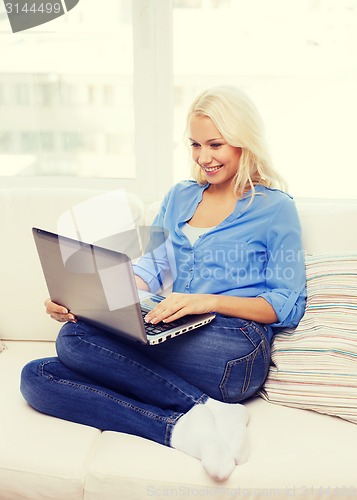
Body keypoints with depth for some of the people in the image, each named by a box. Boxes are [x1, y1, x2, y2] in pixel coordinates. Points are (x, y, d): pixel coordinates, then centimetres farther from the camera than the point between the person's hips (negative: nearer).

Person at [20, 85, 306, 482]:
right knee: (37, 377, -14)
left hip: (235, 349, -7)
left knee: (76, 340, -24)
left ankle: (192, 422, -22)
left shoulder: (275, 208, 4)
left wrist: (210, 301, -17)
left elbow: (289, 306, -1)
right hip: (175, 344, 7)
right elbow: (152, 266, 13)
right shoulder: (179, 197, 20)